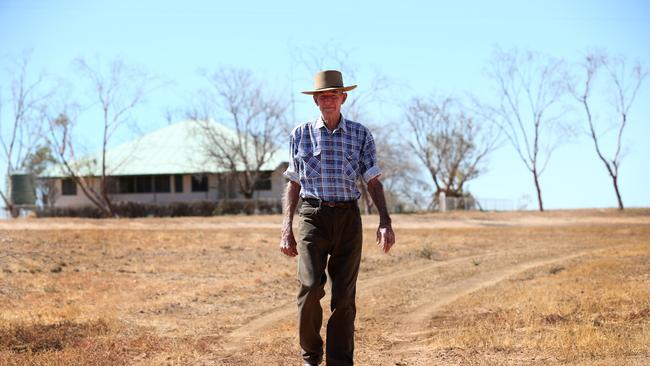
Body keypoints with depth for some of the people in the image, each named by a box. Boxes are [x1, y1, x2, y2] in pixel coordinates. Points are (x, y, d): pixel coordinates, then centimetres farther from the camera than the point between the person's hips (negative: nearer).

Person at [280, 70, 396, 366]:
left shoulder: (360, 135, 6)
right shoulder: (301, 135, 6)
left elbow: (373, 182, 3)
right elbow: (293, 185, 10)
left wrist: (385, 222, -10)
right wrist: (286, 231, 3)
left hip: (348, 219, 1)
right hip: (313, 217, -1)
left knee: (344, 296, 1)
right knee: (311, 287, -16)